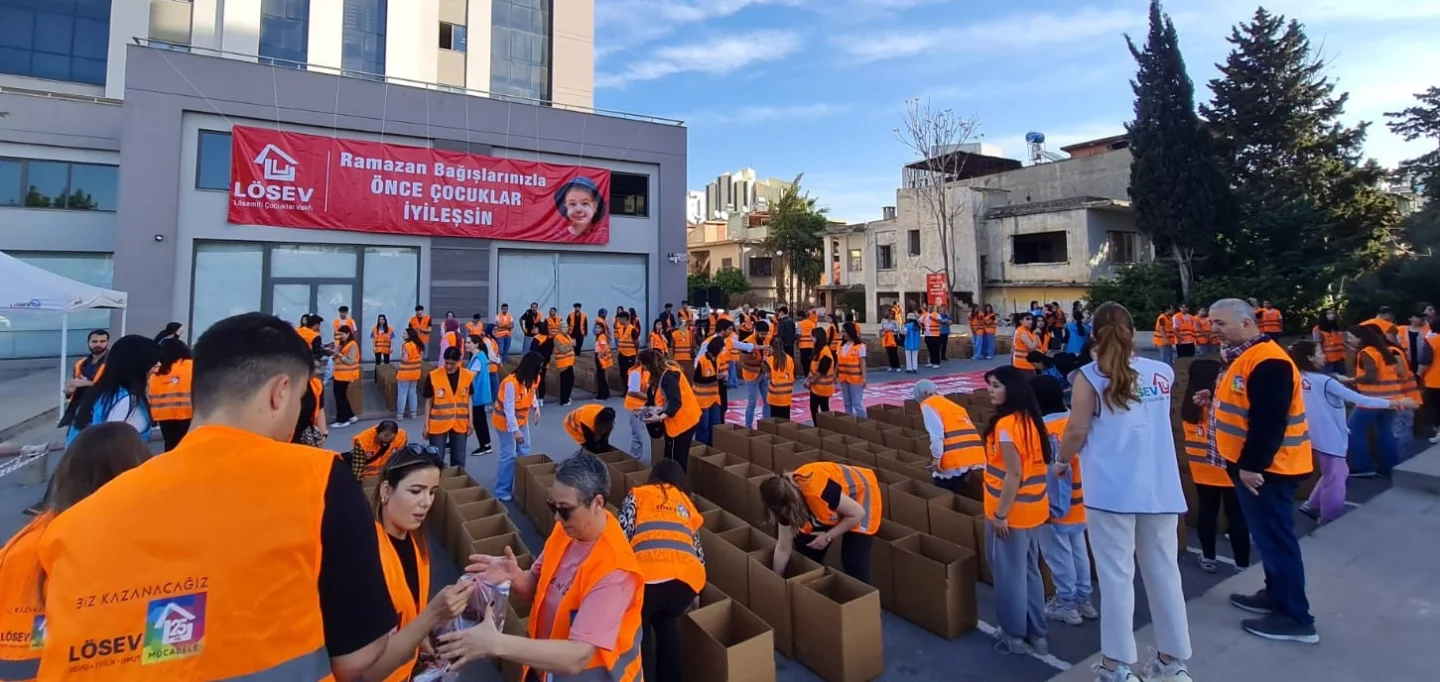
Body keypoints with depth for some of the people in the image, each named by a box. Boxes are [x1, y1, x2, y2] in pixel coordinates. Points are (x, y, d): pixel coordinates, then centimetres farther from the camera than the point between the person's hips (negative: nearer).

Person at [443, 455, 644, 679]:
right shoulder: (565, 530, -8)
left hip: (588, 674, -6)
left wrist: (496, 644, -37)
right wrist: (515, 577, -18)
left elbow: (577, 658, -33)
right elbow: (538, 587, 4)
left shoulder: (613, 570, -31)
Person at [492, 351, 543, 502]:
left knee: (524, 452, 10)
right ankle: (502, 491, 7)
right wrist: (515, 430, -27)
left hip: (521, 419, 8)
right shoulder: (511, 383, -31)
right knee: (509, 455, -6)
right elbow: (509, 409, -28)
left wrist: (536, 407, -6)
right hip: (505, 420, -8)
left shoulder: (532, 379, -7)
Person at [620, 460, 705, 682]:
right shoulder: (688, 504, 32)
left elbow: (622, 535, 8)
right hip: (688, 575, 3)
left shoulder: (638, 494, 23)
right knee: (667, 621, 33)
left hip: (648, 572, -3)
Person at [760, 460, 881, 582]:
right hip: (832, 505, 6)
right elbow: (783, 548, -6)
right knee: (805, 552, 7)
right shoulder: (786, 501, -20)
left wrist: (828, 536, -21)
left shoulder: (817, 490, -42)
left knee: (854, 564, -13)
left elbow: (857, 513, -26)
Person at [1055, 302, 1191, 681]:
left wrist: (1063, 461, 10)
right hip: (1161, 488, 5)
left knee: (1117, 576, 4)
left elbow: (1077, 430, -7)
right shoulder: (1162, 373, 9)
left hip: (1112, 489, -4)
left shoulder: (1090, 376, -6)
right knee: (1164, 572, 14)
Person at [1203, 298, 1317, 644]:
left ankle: (1296, 617, 9)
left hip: (1268, 467, -11)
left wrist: (1251, 465, -24)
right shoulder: (1245, 356, 11)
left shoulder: (1268, 362, -22)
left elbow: (1269, 421, -26)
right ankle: (1275, 594, 33)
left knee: (1275, 538, -2)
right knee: (1267, 535, 19)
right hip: (1254, 463, 11)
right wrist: (1216, 400, 7)